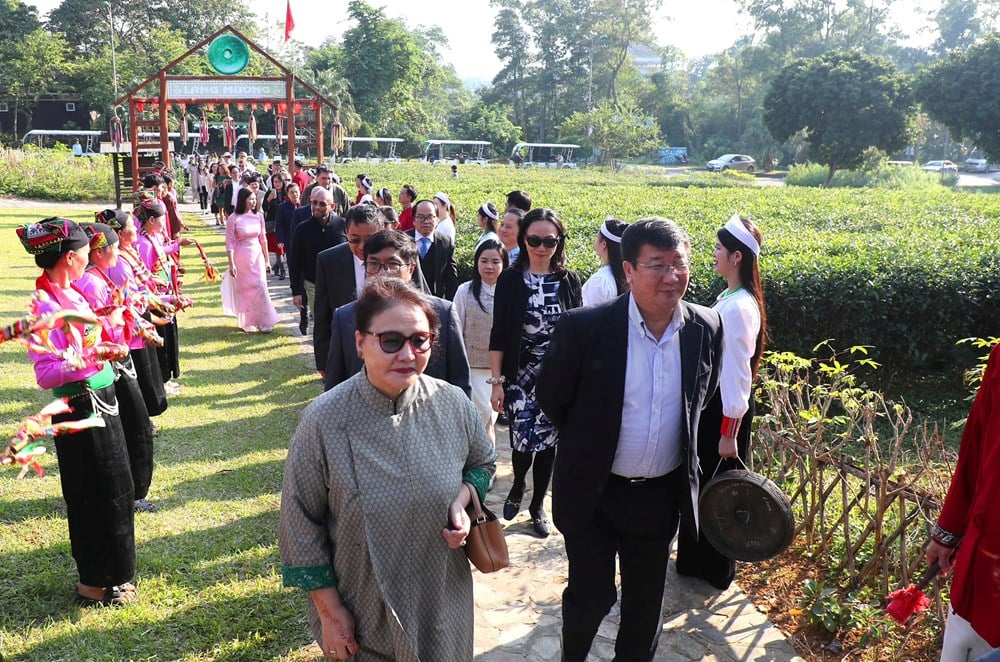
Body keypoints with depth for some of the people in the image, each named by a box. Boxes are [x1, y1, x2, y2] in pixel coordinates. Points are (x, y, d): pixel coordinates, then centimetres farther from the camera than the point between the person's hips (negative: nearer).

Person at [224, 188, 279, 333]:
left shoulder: (258, 217, 2)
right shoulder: (234, 219, -9)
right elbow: (229, 243, -9)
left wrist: (267, 260, 11)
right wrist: (231, 264, -13)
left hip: (257, 257, 3)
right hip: (241, 258, -3)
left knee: (261, 288, -1)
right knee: (244, 291, 6)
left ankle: (264, 322, 6)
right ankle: (246, 323, 20)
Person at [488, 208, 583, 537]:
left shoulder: (569, 281, 1)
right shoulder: (510, 280, -3)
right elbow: (498, 334, -3)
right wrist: (497, 381, -6)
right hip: (520, 376, -1)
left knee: (547, 441, 7)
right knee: (523, 439, -4)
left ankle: (538, 504, 28)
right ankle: (517, 486, 29)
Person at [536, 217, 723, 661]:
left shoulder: (707, 328, -8)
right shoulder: (584, 327, -19)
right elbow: (552, 398, -5)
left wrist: (677, 442, 10)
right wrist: (590, 443, 5)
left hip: (662, 494, 3)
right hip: (594, 492, -3)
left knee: (645, 600, 20)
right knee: (590, 596, 10)